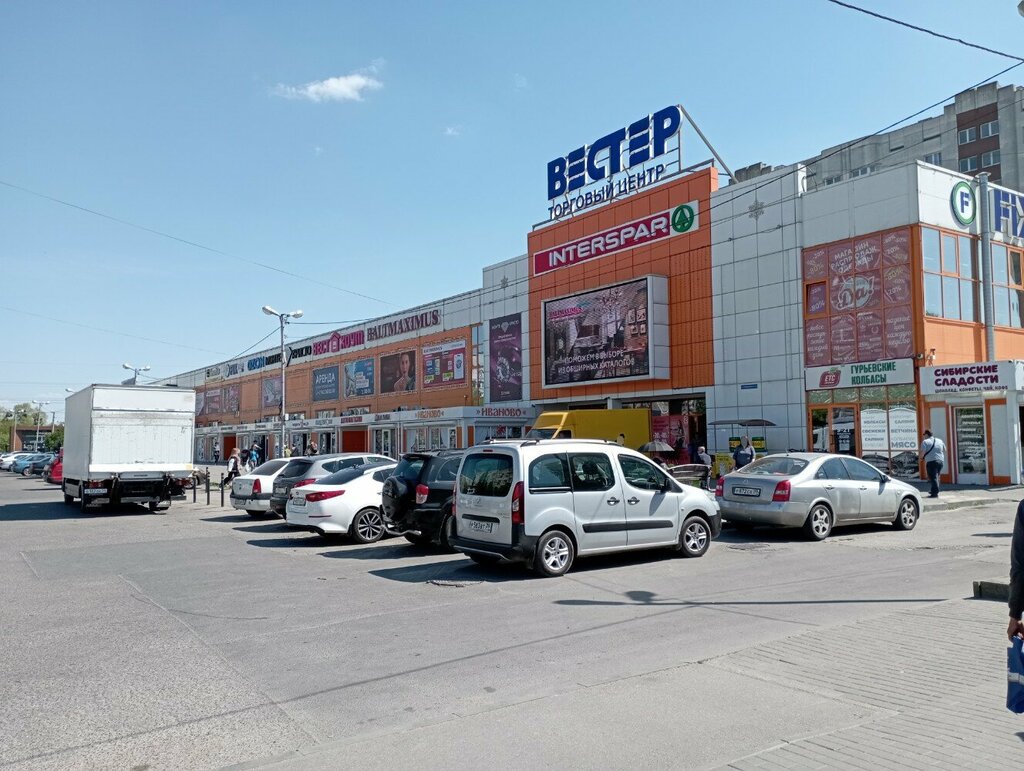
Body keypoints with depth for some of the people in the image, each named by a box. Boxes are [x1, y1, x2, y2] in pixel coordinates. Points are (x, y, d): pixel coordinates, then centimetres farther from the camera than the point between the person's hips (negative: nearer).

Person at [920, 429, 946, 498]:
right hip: (941, 461, 6)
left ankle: (935, 493, -13)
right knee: (936, 477, 18)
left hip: (931, 461, -6)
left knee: (933, 477, -7)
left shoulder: (925, 442, -5)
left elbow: (923, 451, -15)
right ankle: (934, 491, 25)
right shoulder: (940, 441, 14)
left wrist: (921, 457, 3)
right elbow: (944, 450, 20)